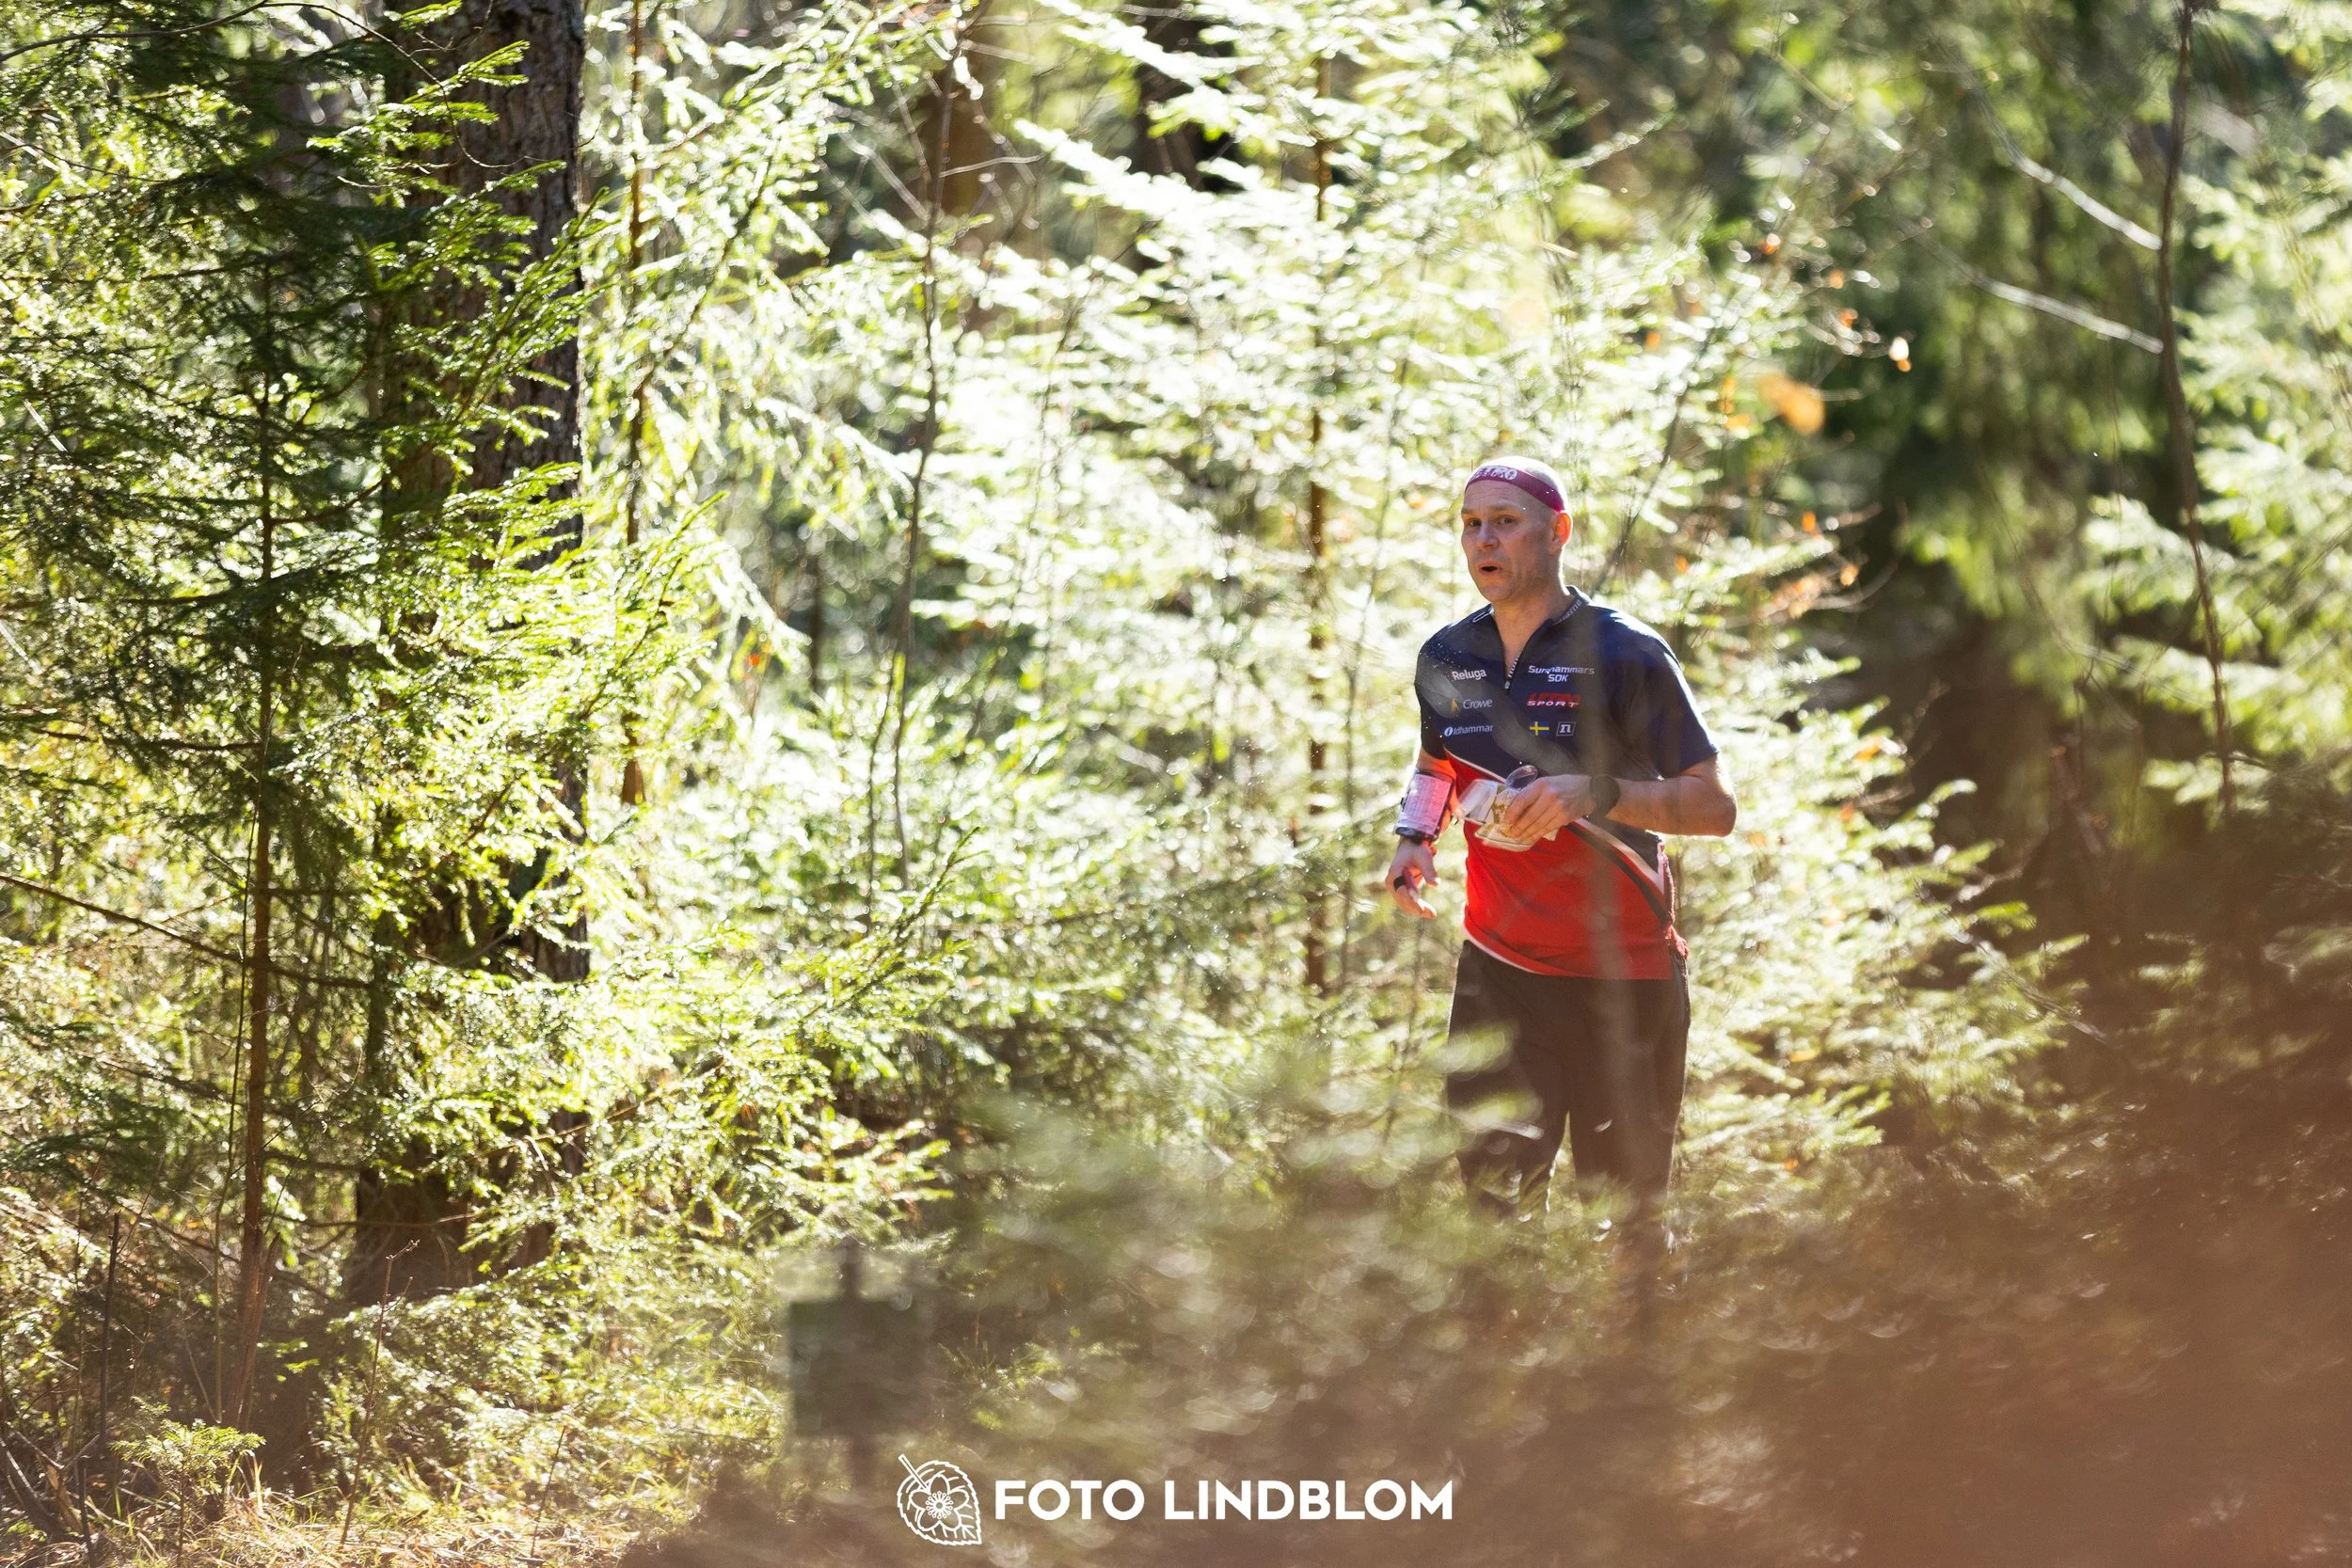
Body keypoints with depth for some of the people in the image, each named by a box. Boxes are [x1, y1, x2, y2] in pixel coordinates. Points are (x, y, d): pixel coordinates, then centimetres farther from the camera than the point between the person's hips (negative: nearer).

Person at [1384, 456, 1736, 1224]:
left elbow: (1714, 805, -11)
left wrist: (1595, 794, -26)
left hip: (1622, 973, -4)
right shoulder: (1447, 658, 5)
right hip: (1498, 965, 4)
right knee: (1493, 1182, -1)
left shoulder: (1623, 654, -10)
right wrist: (1415, 835, 5)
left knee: (1622, 1211, 2)